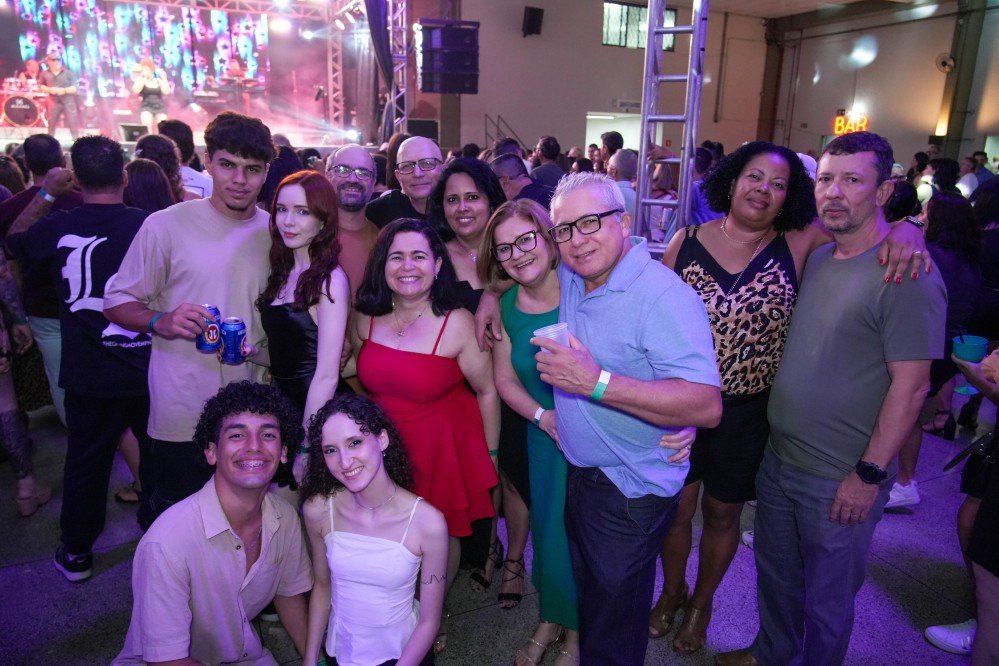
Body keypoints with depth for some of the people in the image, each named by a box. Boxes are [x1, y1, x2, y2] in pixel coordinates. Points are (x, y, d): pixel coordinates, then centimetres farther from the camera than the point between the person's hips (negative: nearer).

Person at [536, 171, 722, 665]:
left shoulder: (662, 295, -26)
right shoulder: (570, 276, -1)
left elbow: (707, 406, -34)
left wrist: (596, 383, -39)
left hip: (631, 490, -7)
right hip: (579, 472, 8)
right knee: (589, 592, 28)